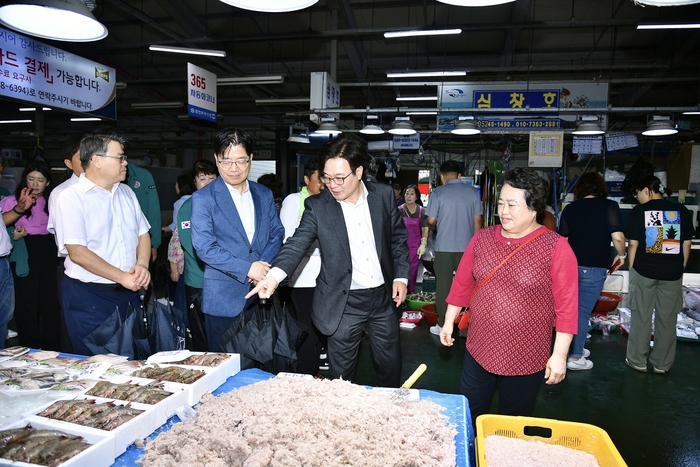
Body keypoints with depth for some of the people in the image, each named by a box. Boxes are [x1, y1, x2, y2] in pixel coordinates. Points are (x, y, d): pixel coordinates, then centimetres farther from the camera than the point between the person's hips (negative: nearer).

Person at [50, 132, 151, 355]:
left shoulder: (126, 192, 9)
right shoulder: (71, 198, -11)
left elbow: (143, 234, 11)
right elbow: (77, 253, -17)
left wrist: (142, 265, -8)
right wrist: (122, 277, -17)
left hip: (129, 292, 6)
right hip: (88, 297, -6)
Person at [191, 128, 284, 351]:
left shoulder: (264, 195, 7)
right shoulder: (203, 198, -6)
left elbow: (276, 234, 8)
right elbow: (204, 248, -13)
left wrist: (264, 267, -10)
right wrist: (247, 268, -19)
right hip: (223, 298, -4)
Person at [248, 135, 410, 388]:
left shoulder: (384, 195, -3)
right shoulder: (317, 206, -9)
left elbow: (398, 238, 6)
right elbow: (297, 243, -16)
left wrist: (401, 276, -1)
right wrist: (275, 275, -33)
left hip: (383, 297, 3)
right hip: (344, 303, -2)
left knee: (391, 364, 20)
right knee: (341, 374, 9)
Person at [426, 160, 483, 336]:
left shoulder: (438, 193, -6)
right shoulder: (472, 191, 2)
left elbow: (431, 220, -6)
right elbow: (477, 220, 3)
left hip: (444, 247, -3)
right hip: (467, 247, 3)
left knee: (443, 286, 6)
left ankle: (443, 325, 12)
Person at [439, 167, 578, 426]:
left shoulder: (556, 247, -13)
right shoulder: (482, 238, -1)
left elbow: (566, 306, -12)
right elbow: (462, 284, 7)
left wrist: (559, 355, -12)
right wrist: (448, 323, 10)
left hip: (526, 358, -3)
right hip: (478, 350, 4)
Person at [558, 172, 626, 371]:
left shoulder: (570, 208, 4)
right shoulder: (609, 206, -6)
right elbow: (618, 237, -15)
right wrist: (621, 255, 5)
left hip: (572, 265, 4)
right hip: (594, 267, -4)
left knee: (573, 309, 18)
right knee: (583, 311, 3)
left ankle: (575, 347, 32)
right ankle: (575, 358, 11)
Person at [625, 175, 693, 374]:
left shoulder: (639, 211, -5)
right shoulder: (682, 211, 3)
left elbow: (633, 244, -5)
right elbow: (687, 243, 5)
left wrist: (632, 268, 6)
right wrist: (680, 267, 15)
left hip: (643, 270, -2)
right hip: (672, 272, 2)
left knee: (641, 317, 8)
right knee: (667, 319, 10)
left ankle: (638, 361, 16)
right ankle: (662, 364, 19)